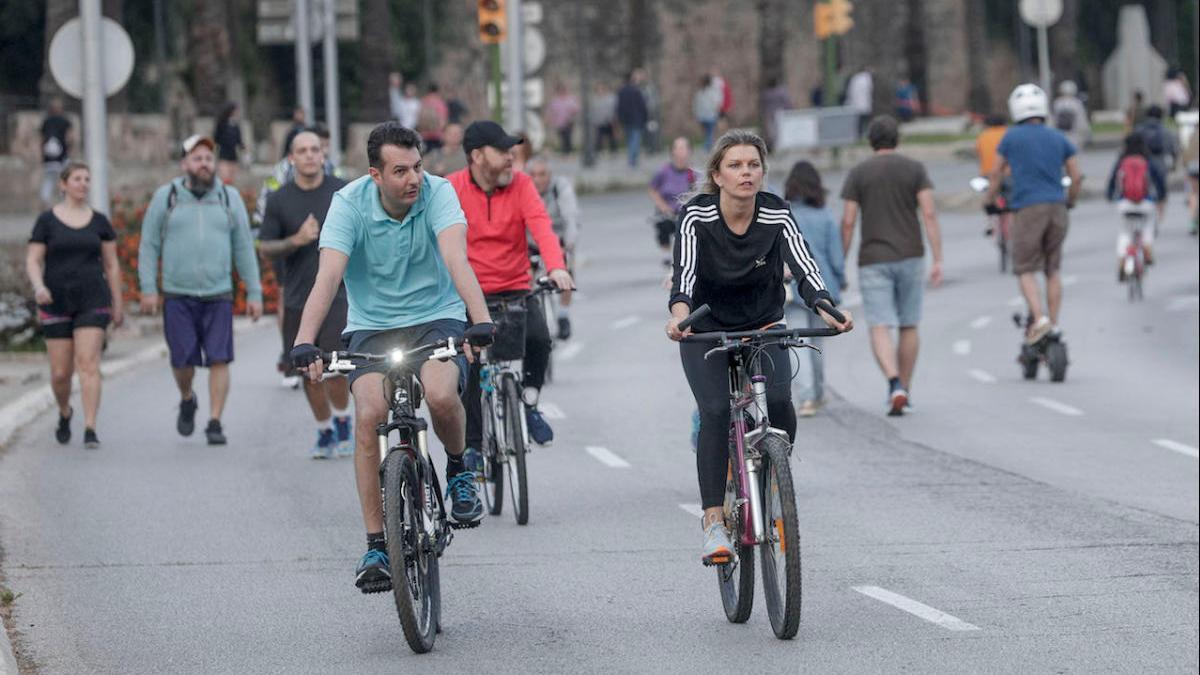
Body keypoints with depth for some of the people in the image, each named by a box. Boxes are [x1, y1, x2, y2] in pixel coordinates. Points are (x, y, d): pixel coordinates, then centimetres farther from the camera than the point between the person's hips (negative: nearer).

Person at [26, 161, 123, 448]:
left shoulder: (99, 221, 5)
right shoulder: (46, 221, -1)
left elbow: (112, 265, 10)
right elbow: (32, 262, -4)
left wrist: (117, 305, 8)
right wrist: (38, 287, -25)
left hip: (92, 302, 0)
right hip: (57, 304, 0)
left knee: (88, 364, -16)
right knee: (60, 373, 3)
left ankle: (90, 431, -19)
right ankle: (65, 412, 35)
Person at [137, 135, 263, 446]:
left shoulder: (229, 198, 7)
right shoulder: (165, 197, 3)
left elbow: (244, 249, 9)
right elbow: (149, 246, 5)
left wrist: (254, 293, 6)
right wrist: (148, 289, -3)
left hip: (218, 295, 1)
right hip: (177, 295, -1)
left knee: (219, 360, -8)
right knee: (182, 360, -1)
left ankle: (215, 423, -3)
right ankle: (187, 400, 30)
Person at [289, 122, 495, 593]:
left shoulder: (437, 193, -15)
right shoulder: (350, 203, -15)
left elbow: (456, 258, -29)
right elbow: (329, 275, -25)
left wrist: (481, 321, -45)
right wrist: (304, 342, -40)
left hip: (436, 318, -1)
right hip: (372, 328, 1)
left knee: (440, 393, -31)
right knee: (369, 415, -24)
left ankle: (459, 468, 3)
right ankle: (376, 545, -15)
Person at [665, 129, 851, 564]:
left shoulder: (776, 216, -17)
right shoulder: (696, 216, -20)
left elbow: (805, 269, -28)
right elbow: (684, 275, -33)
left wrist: (828, 311, -48)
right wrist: (680, 315, -54)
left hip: (763, 328, 1)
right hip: (705, 332, -1)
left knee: (778, 405, -23)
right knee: (717, 412, -23)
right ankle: (714, 521, -20)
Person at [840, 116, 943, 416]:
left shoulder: (857, 174, -1)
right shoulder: (915, 169, 0)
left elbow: (847, 223, -4)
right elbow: (930, 215, -9)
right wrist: (938, 260, -9)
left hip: (874, 261, -2)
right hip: (910, 257, 2)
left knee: (880, 331, -7)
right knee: (909, 326, 18)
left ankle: (895, 386, -29)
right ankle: (904, 390, 24)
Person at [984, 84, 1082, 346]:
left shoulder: (1012, 137, 2)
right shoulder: (1059, 138, 10)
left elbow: (997, 174, 10)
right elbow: (1075, 176, 11)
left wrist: (990, 201, 26)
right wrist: (1070, 201, 28)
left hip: (1027, 209, -3)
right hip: (1056, 207, 4)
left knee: (1025, 270, 2)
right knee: (1053, 270, 13)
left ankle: (1039, 317, -18)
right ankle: (1053, 324, 13)